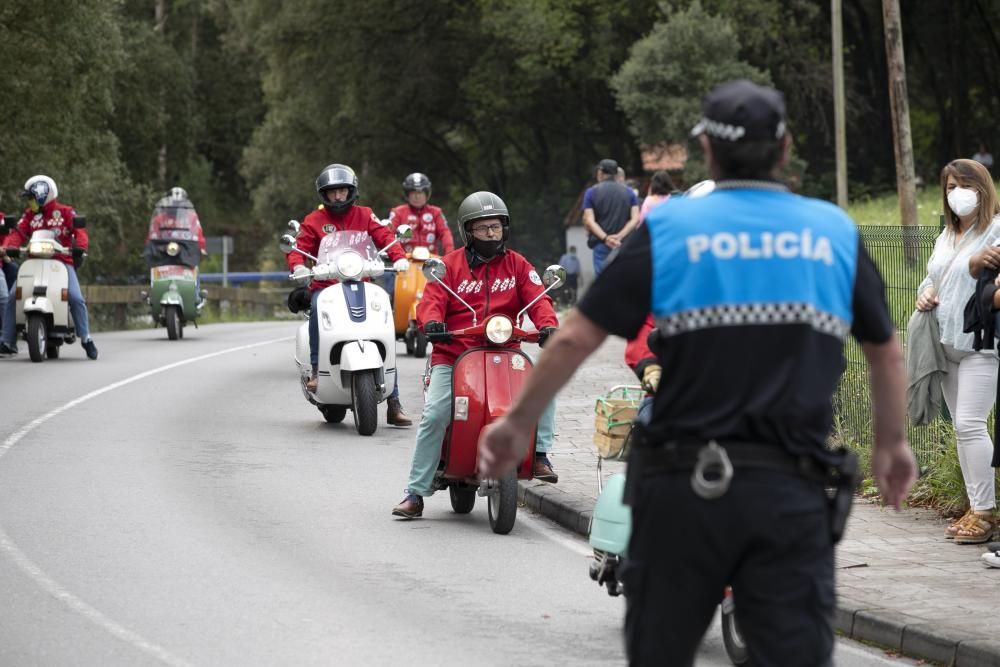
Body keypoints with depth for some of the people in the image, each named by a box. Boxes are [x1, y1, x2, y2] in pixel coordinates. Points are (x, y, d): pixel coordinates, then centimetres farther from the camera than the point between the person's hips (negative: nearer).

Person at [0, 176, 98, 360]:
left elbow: (79, 230, -7)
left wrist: (80, 247, -27)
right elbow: (18, 233, 4)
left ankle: (86, 339, -10)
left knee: (76, 298, -22)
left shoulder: (65, 212, 5)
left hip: (62, 262, -3)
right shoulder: (29, 215, 16)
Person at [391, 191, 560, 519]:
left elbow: (537, 299, 2)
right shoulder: (450, 265, 7)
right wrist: (431, 322, -27)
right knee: (434, 416, -18)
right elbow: (432, 300, -4)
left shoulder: (517, 265, 12)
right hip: (453, 356, -2)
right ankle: (416, 493, -11)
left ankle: (539, 454, -13)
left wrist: (548, 325, -20)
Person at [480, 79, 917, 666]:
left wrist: (517, 422, 12)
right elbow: (887, 351, 16)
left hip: (685, 484, 0)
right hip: (793, 487, 1)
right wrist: (893, 442, 32)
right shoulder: (835, 233, 6)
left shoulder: (669, 228, 0)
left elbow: (575, 338, -1)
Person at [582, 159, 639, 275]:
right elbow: (635, 219, -3)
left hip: (601, 245, -2)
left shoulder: (591, 192, 2)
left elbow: (589, 221, -8)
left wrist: (605, 238, -16)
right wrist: (620, 236, -11)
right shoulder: (629, 192, 8)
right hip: (624, 245, 2)